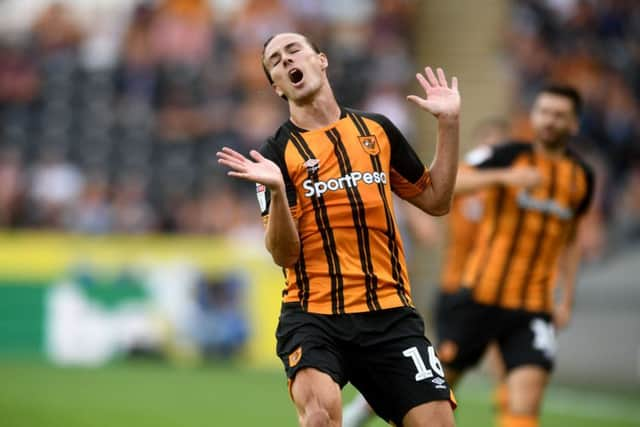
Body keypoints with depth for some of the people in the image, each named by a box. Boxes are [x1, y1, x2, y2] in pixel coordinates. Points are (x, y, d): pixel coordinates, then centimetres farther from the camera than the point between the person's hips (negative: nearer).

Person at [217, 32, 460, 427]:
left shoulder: (379, 130, 11)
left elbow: (437, 201, 18)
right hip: (313, 316, -3)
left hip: (390, 313, 3)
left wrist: (449, 123, 9)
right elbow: (283, 255, -7)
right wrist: (276, 190, -25)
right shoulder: (278, 153, 0)